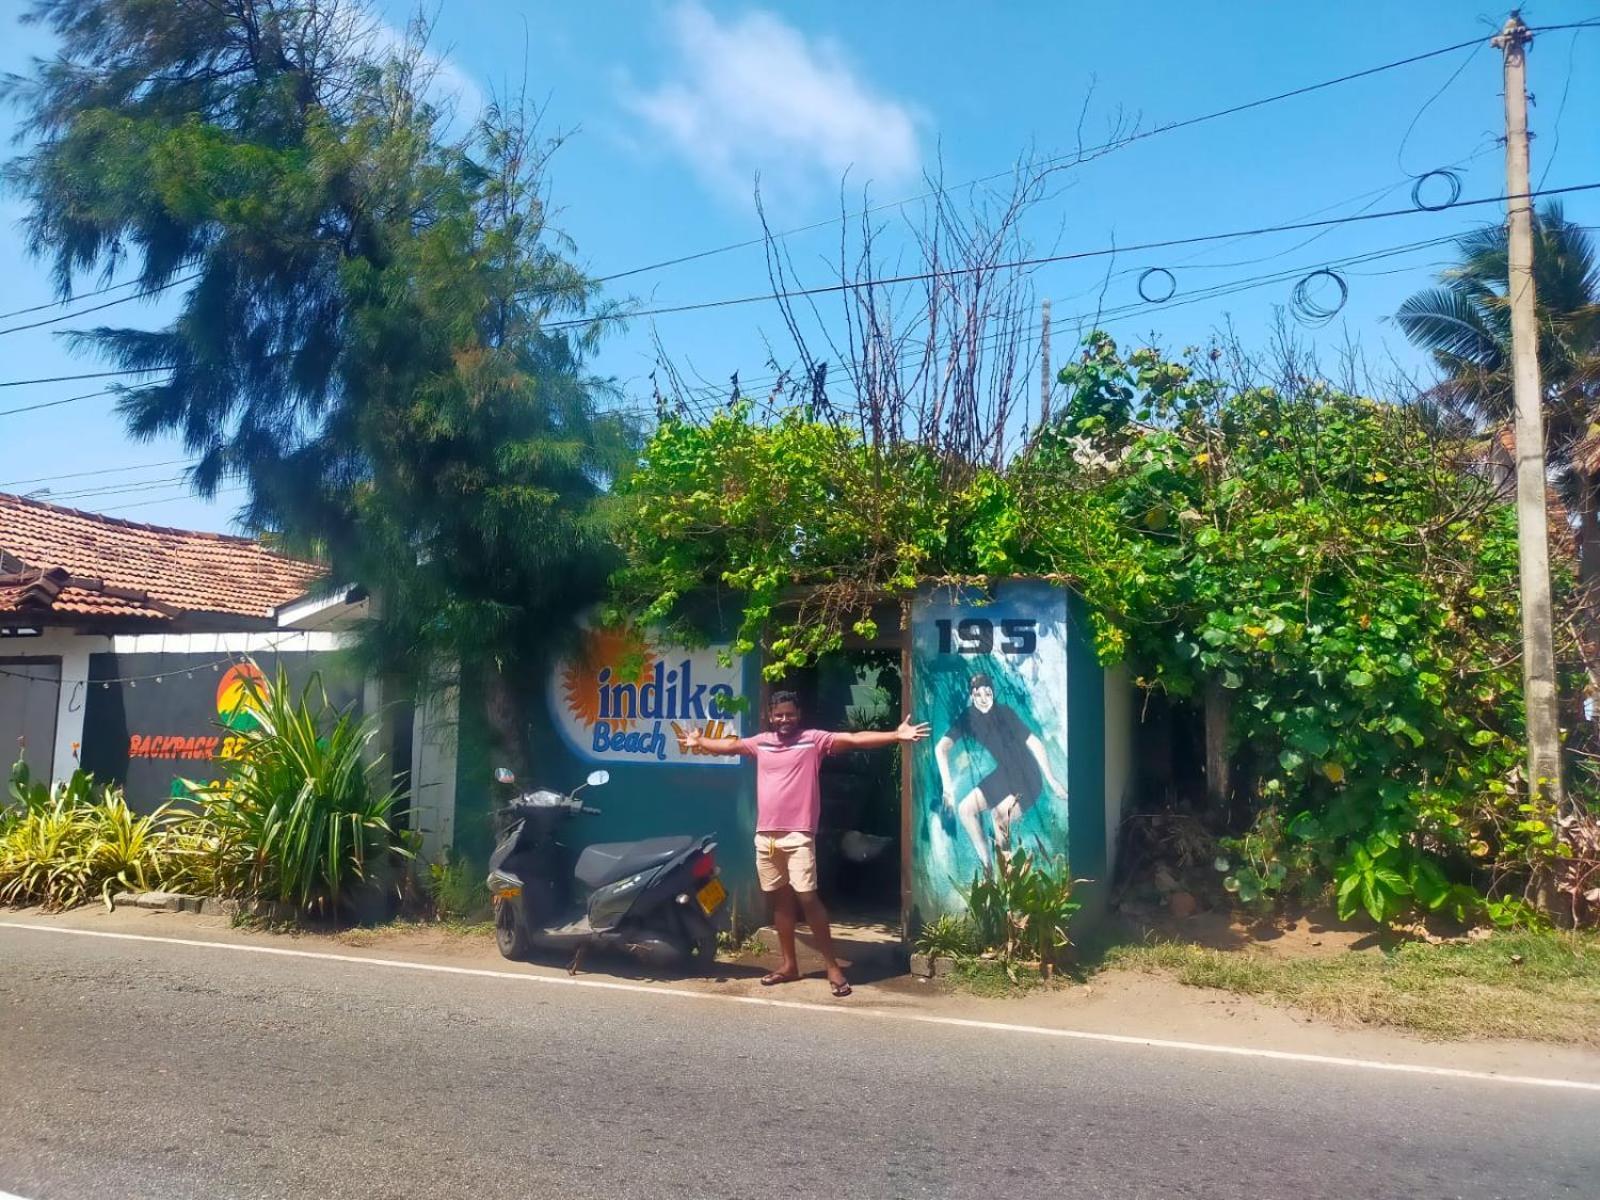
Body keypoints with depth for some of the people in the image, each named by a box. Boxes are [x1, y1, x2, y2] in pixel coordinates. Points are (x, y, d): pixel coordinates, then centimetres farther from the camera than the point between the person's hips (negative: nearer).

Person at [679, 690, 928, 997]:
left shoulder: (814, 739, -3)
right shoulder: (761, 742, 11)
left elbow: (854, 740, -12)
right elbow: (731, 745, 27)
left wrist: (896, 735, -22)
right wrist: (700, 741, 40)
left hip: (798, 835, -5)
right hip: (765, 836, 5)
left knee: (807, 898, -9)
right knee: (780, 899, 12)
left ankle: (832, 967, -1)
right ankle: (788, 964, 22)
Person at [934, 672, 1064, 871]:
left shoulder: (1005, 713, -16)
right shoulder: (967, 719, -8)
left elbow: (1034, 743, -13)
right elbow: (941, 748, -18)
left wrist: (1050, 779, -14)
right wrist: (947, 786, -29)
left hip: (1026, 776, -5)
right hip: (1002, 775, 5)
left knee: (999, 814, -23)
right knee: (965, 809, -6)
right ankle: (987, 866, 3)